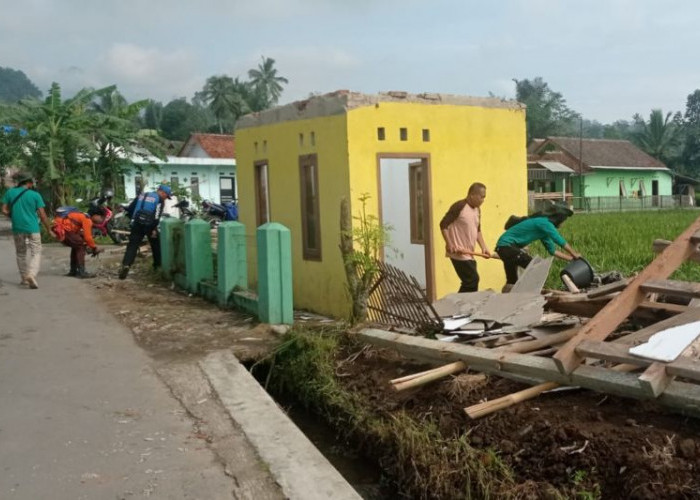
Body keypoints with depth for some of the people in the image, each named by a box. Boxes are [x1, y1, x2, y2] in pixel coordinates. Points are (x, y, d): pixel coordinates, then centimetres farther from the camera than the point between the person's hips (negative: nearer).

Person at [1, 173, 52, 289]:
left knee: (21, 253, 17)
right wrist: (49, 229, 4)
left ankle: (24, 278, 22)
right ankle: (31, 274, -22)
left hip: (17, 229, 3)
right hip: (32, 229, -3)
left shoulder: (10, 192, 4)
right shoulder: (35, 195, -4)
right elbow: (42, 215, -5)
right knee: (36, 253, 0)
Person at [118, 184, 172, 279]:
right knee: (156, 245, 17)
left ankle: (126, 265, -20)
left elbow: (129, 209, 18)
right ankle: (158, 265, 26)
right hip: (149, 225, -4)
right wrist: (154, 229, -14)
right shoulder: (159, 199, 1)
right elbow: (156, 216, -13)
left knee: (132, 245, -2)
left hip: (137, 224, 4)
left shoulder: (141, 195, 19)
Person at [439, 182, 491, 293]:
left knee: (469, 282, 9)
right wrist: (450, 245, -18)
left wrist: (483, 247, 9)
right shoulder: (459, 206, -13)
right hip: (459, 253, -9)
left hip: (468, 254, 9)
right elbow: (443, 225, -14)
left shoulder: (477, 210, 13)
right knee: (472, 280, -10)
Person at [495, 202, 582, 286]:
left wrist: (570, 258, 13)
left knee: (512, 281, 16)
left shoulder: (543, 228, 12)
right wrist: (575, 254, -6)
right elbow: (561, 242, -16)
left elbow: (552, 250, 16)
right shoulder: (544, 223, -16)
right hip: (507, 245, -10)